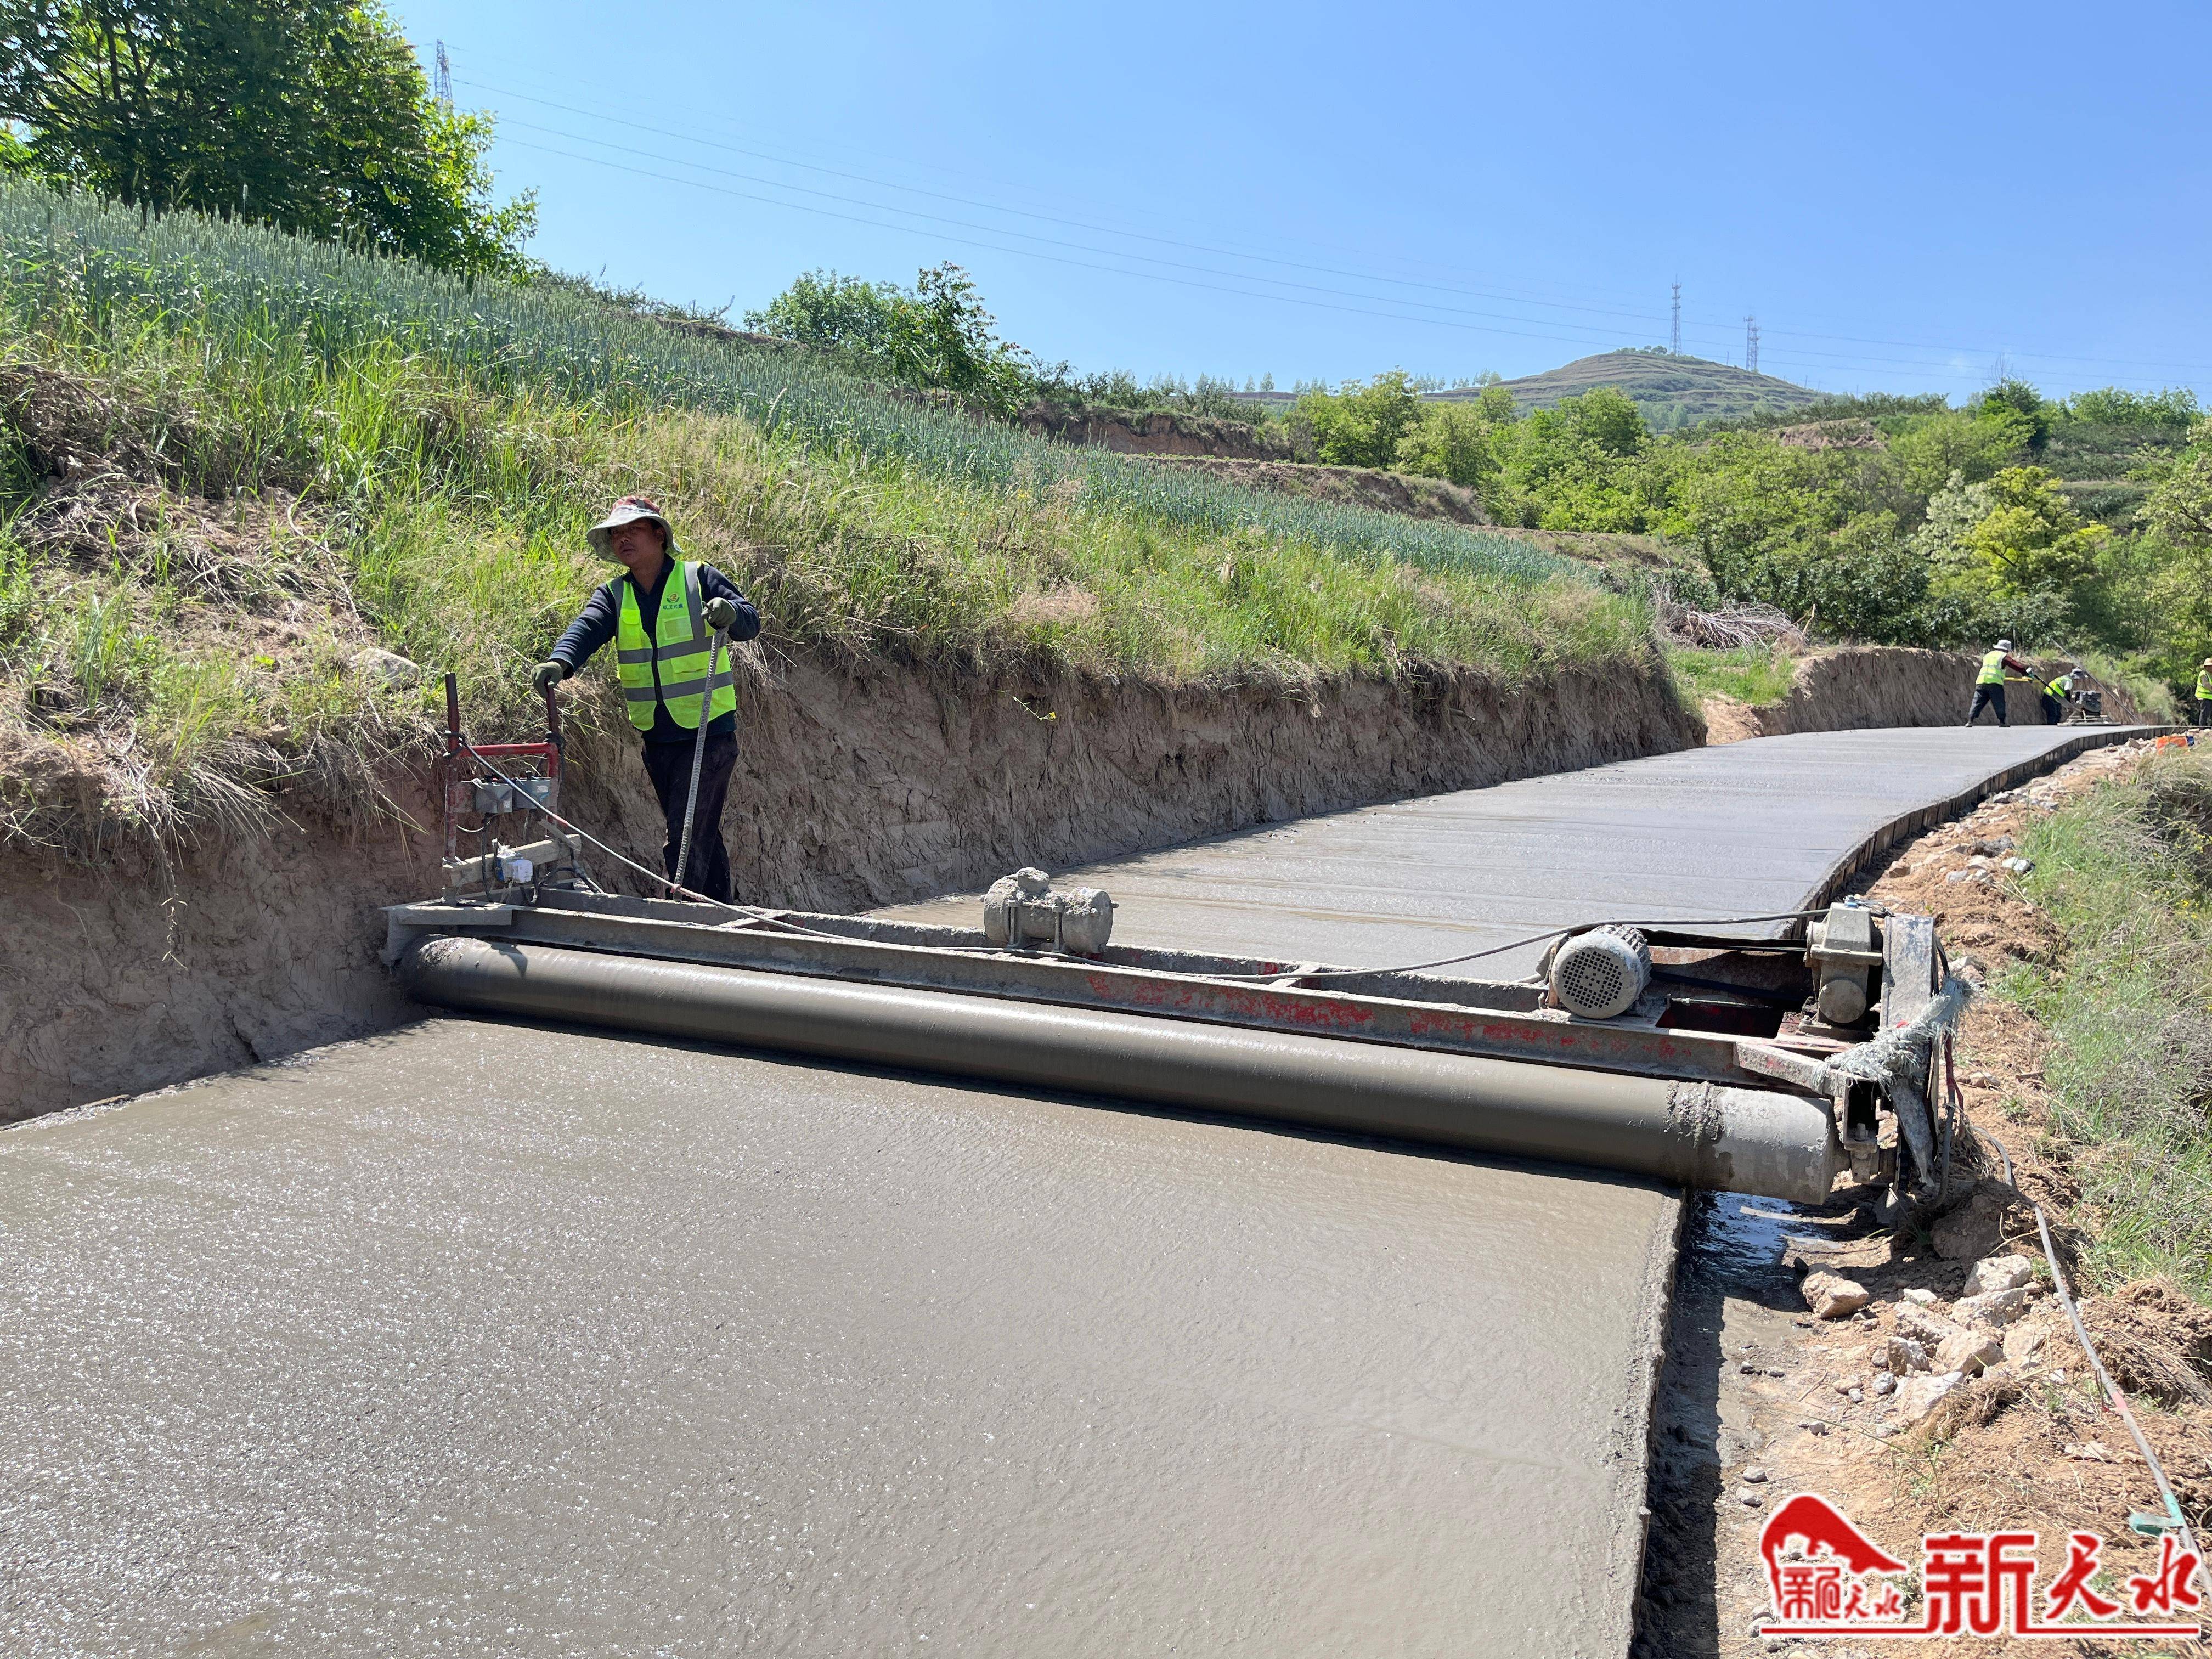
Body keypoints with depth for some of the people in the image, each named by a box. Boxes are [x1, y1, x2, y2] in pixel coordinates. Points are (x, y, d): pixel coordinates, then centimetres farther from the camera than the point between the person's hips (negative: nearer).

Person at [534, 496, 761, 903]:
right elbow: (586, 628, -11)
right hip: (656, 736, 6)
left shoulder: (697, 578, -3)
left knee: (686, 841, -11)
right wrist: (559, 661, -32)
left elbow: (751, 622, -12)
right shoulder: (614, 595, 8)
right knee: (702, 835, 15)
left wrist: (730, 612, -36)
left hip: (709, 732, -6)